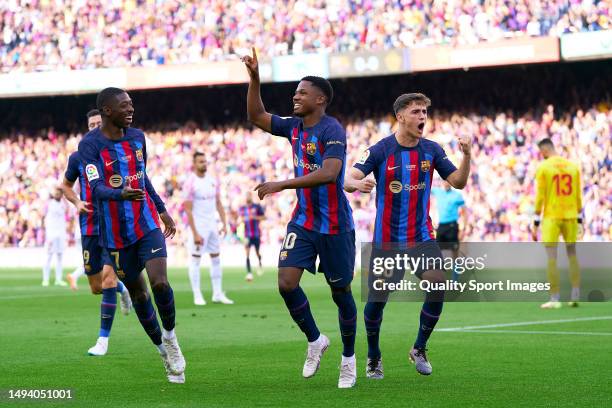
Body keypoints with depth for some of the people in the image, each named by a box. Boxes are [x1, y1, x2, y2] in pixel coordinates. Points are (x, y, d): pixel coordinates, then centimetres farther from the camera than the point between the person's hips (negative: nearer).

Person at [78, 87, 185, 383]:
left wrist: (162, 210, 25)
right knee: (138, 293, 7)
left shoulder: (137, 137, 5)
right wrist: (122, 195, -44)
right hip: (116, 234, -2)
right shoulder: (90, 144, -12)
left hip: (147, 224, 2)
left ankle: (171, 337, 7)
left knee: (160, 283, -17)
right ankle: (164, 351, 24)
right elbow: (97, 188, -24)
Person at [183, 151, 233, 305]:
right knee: (196, 259, -2)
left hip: (212, 225, 7)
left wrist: (224, 224, 4)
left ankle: (218, 294, 14)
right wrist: (195, 233, -18)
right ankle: (197, 296, 2)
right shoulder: (190, 183, -12)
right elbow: (188, 210, -14)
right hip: (198, 226, -7)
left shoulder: (213, 181, 7)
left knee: (216, 258, 8)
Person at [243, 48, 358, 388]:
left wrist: (282, 185, -31)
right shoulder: (294, 127, 7)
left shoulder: (332, 130, -17)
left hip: (335, 225, -6)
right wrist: (254, 78, 6)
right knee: (286, 282, -9)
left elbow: (329, 173, -29)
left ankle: (349, 359, 21)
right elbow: (257, 116, 18)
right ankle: (315, 341, 13)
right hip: (303, 220, 6)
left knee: (341, 292, 4)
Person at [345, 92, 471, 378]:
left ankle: (419, 350, 3)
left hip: (422, 237, 2)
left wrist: (467, 156, -15)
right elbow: (348, 179, -16)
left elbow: (458, 182, 2)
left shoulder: (431, 150, 2)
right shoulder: (381, 150, -9)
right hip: (387, 239, -2)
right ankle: (373, 357, 22)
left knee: (438, 285, -17)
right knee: (377, 298, -2)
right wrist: (356, 183, -41)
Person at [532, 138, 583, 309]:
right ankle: (575, 296, 10)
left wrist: (536, 223, -2)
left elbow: (540, 197, -6)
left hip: (551, 217, -4)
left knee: (551, 258, -3)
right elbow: (578, 196, 9)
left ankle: (555, 298, -7)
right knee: (572, 255, 13)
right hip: (570, 216, 4)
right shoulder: (573, 166, 7)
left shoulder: (543, 168, -5)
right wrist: (579, 220, 16)